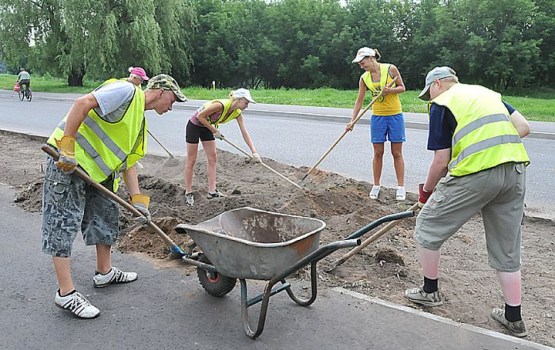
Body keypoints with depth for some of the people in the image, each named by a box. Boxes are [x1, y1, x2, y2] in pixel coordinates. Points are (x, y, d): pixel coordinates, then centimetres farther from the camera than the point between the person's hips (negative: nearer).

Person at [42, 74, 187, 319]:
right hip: (68, 161, -10)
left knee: (106, 216, 16)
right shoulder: (127, 91, -12)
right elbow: (82, 103, -23)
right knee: (64, 223, -3)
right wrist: (67, 146, -27)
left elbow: (128, 159, 14)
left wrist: (137, 198, 5)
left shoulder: (140, 121, 16)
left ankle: (104, 272, 31)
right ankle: (66, 294, 4)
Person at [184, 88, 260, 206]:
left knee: (213, 158, 4)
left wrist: (254, 151, -18)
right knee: (191, 160, 0)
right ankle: (188, 193, 8)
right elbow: (200, 116, -26)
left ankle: (212, 191, 11)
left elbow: (245, 133, -12)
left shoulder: (237, 113, -11)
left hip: (207, 127, 7)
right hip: (194, 125, -7)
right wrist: (214, 131, -22)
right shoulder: (220, 105, -34)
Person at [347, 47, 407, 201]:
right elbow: (359, 100, 3)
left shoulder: (390, 69, -7)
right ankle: (376, 186, 16)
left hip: (395, 115, -2)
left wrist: (390, 90, -20)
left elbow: (402, 87, 0)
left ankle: (401, 187, 9)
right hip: (377, 116, 2)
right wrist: (352, 120, -3)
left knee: (397, 153, 2)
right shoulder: (364, 78, 1)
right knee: (378, 153, 4)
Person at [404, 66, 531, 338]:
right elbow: (523, 127, 15)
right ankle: (514, 318, 26)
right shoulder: (488, 93, 24)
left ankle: (429, 291, 26)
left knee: (428, 226, 13)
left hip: (476, 173, -7)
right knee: (507, 249, 17)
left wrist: (427, 190, 14)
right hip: (516, 170, 7)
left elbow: (441, 161, -1)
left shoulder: (441, 104, 3)